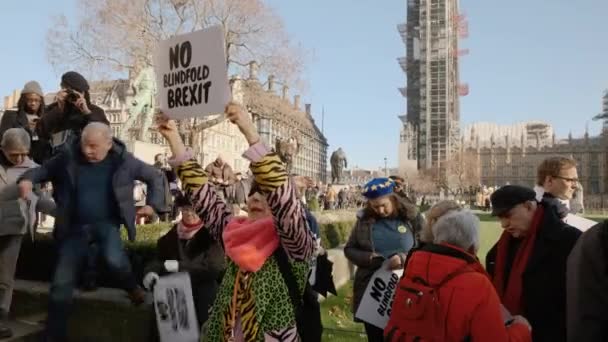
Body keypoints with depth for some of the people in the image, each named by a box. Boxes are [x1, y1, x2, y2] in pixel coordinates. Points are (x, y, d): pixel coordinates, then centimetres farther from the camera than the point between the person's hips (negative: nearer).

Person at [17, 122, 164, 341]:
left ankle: (132, 287, 1)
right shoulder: (68, 157, -5)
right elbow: (43, 169, 8)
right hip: (75, 226, 2)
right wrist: (28, 179, -15)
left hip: (107, 222, -2)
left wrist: (153, 204, -4)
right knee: (61, 284, 3)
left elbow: (154, 176, 4)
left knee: (114, 259, -33)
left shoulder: (123, 160, -7)